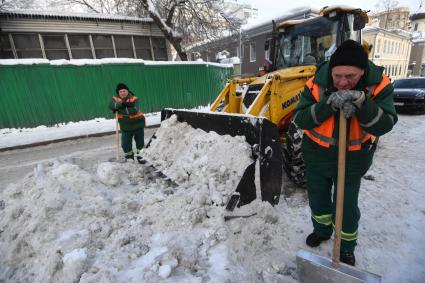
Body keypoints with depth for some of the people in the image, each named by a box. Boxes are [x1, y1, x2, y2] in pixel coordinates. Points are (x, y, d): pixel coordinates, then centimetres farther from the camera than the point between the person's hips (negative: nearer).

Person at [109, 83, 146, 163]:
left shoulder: (134, 99, -10)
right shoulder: (116, 99, 0)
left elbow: (134, 110, -26)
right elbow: (111, 105, -20)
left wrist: (120, 110, -24)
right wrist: (122, 103, -35)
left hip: (138, 124, -2)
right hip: (126, 127, 2)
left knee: (140, 142, 9)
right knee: (125, 145, 2)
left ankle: (138, 154, 36)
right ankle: (129, 154, 32)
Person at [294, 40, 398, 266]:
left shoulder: (379, 85, -14)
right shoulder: (317, 83, -15)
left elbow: (384, 126, -22)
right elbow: (300, 119, -20)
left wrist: (361, 103, -38)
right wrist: (328, 105, -35)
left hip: (353, 159, -1)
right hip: (317, 154, 1)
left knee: (347, 206, 9)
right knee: (317, 198, 18)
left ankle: (346, 248, 37)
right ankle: (321, 231, 47)